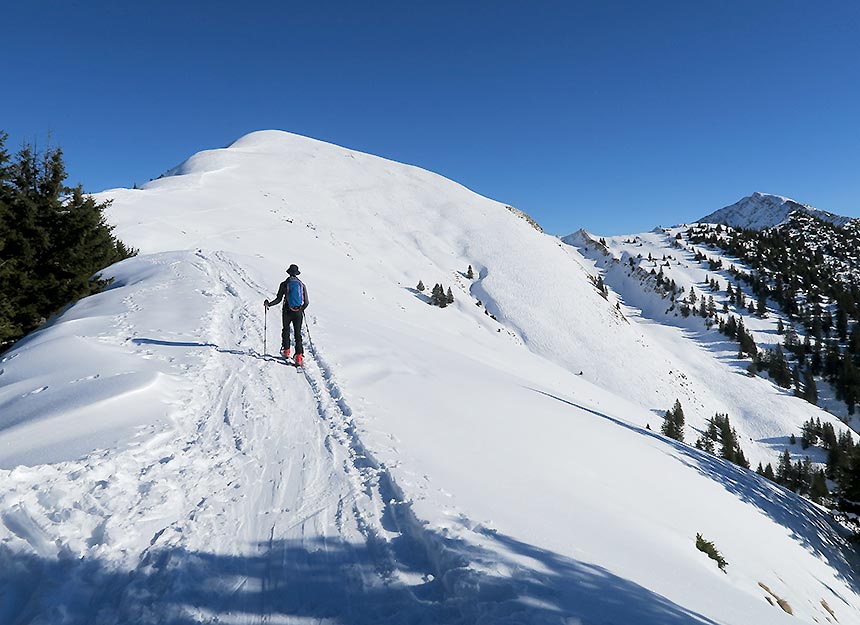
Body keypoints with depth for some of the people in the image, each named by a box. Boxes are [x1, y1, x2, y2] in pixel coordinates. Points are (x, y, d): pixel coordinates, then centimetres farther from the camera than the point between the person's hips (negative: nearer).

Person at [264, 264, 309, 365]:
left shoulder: (284, 284, -2)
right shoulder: (302, 285, 4)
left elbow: (278, 299, -5)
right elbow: (306, 302, 4)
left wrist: (268, 304, 11)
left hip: (287, 312, -1)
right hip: (298, 313, 1)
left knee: (286, 330, 22)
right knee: (298, 334, 3)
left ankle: (286, 351, 23)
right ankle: (299, 357, -6)